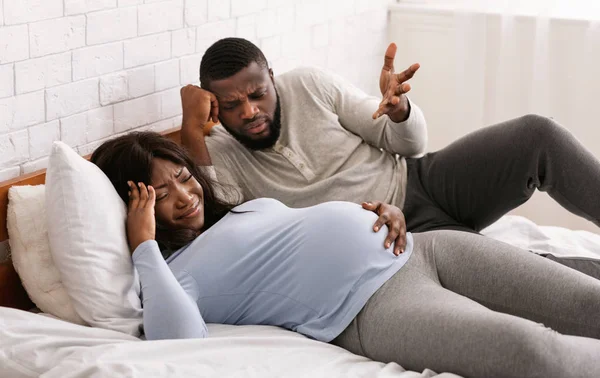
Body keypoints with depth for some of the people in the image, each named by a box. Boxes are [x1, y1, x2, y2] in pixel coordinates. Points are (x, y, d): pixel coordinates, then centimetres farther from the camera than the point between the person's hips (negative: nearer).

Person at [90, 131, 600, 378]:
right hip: (371, 307, -8)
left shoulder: (249, 205, 24)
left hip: (416, 248, 9)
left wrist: (383, 209, 10)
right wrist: (145, 246, -11)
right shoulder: (170, 271, 1)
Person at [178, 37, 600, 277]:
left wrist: (399, 107, -20)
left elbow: (410, 143, 5)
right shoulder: (218, 153, -4)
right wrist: (192, 131, -26)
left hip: (418, 180, 3)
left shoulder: (309, 85, -1)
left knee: (536, 136, -22)